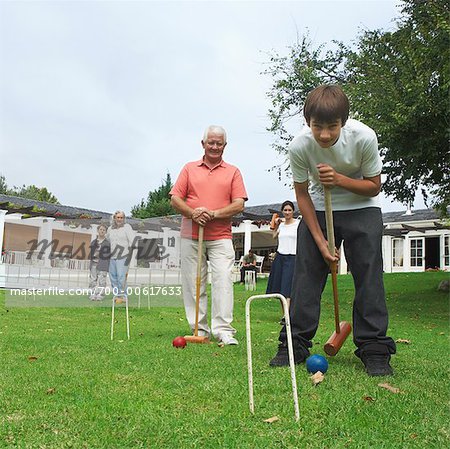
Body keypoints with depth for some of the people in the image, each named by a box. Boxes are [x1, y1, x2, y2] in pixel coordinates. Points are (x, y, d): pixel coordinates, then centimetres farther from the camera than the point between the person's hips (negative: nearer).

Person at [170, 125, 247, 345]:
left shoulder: (233, 172, 11)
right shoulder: (189, 168, 13)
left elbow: (239, 204, 1)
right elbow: (175, 199, 7)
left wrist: (213, 214, -13)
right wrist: (192, 213, -13)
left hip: (220, 237, -1)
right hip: (191, 236, 1)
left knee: (223, 280, -11)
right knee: (193, 283, 2)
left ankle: (223, 329, -8)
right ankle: (199, 329, 10)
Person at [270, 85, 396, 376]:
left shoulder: (364, 137, -25)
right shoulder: (299, 146, -23)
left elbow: (374, 186, -12)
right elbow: (302, 194, -10)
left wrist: (339, 179, -30)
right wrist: (320, 240, -13)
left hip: (361, 208, -1)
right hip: (319, 209, 1)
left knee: (369, 273, -10)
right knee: (306, 273, -5)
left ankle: (374, 349, -2)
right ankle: (295, 345, 3)